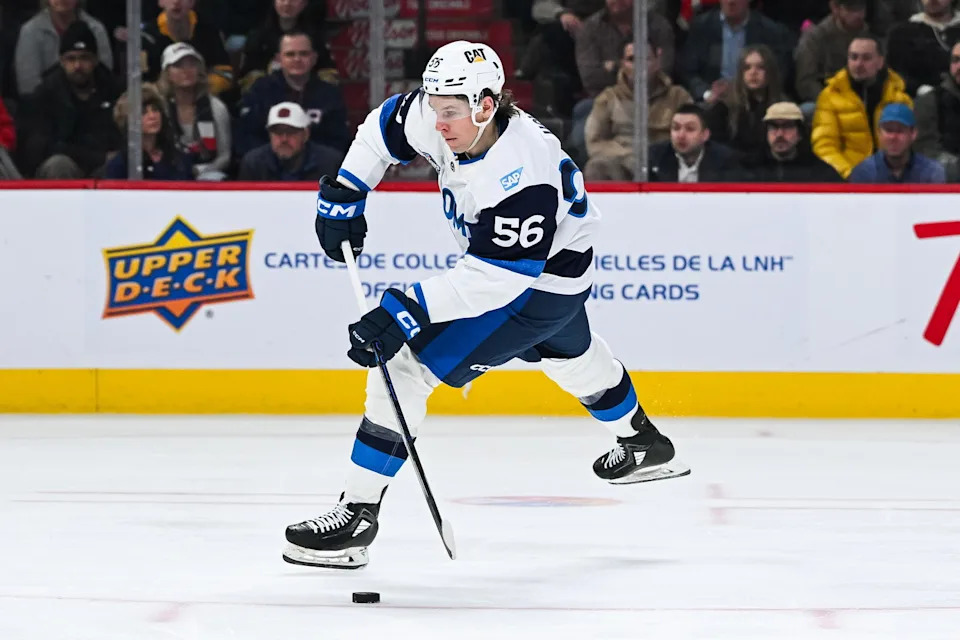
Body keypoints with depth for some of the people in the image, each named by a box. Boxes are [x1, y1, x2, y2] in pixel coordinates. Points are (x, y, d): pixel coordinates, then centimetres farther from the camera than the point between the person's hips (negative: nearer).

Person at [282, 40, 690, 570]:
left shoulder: (522, 174, -39)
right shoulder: (439, 119, -18)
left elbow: (496, 278, -39)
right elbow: (385, 126, 3)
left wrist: (406, 310, -44)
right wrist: (344, 195, -6)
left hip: (541, 283, -10)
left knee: (405, 362, -17)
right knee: (569, 354, 37)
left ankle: (356, 516, -17)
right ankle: (643, 445, 62)